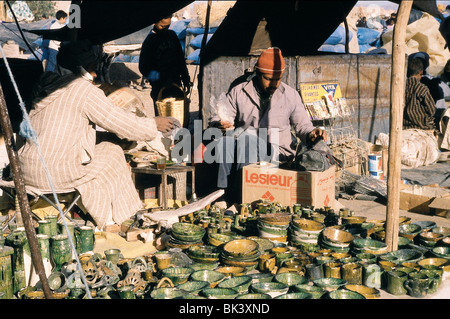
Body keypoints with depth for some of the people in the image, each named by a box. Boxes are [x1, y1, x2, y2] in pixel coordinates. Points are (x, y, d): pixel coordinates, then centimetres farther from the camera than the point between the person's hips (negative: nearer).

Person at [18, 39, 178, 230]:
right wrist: (154, 124, 12)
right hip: (54, 173, -8)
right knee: (112, 153, 13)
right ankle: (111, 217, 26)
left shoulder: (48, 85, 15)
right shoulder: (85, 90, -9)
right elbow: (120, 122, -4)